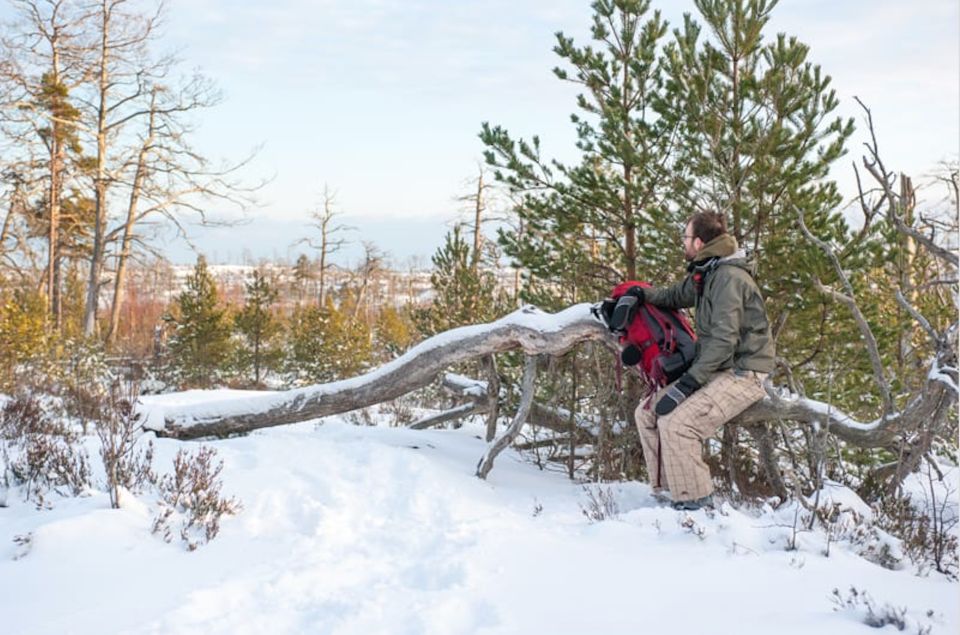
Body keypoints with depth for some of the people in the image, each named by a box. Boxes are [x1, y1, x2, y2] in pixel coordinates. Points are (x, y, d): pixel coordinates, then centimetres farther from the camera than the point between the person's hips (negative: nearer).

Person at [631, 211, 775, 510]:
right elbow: (674, 296, 31)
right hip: (716, 370, 10)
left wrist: (688, 382, -27)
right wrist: (639, 294, 14)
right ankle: (667, 492, 4)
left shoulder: (729, 277, -17)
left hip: (743, 374, -10)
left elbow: (724, 339, -25)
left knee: (675, 422, -26)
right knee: (648, 412, 1)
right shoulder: (703, 275, 12)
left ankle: (695, 505, -15)